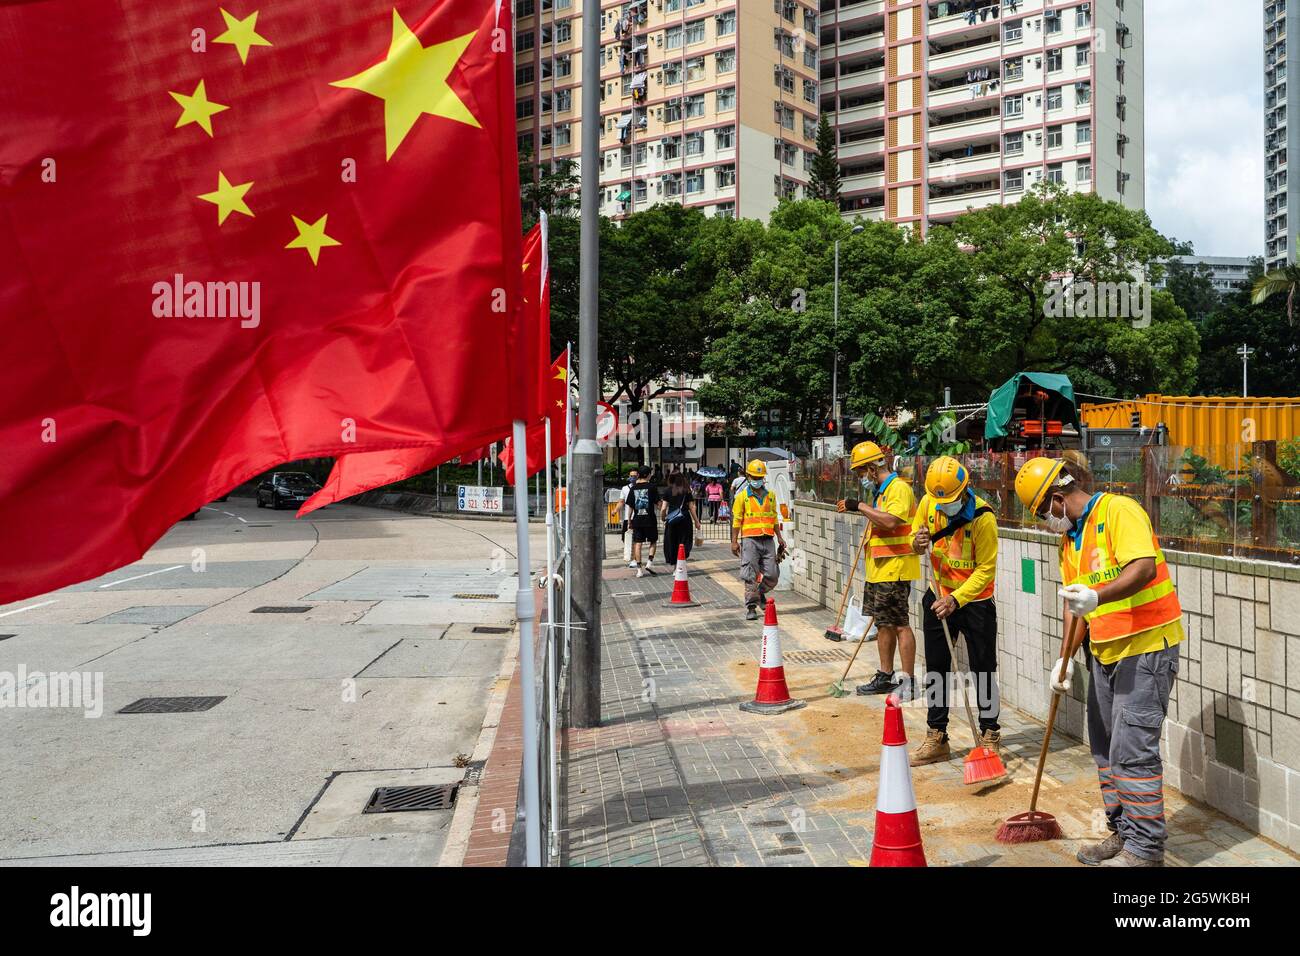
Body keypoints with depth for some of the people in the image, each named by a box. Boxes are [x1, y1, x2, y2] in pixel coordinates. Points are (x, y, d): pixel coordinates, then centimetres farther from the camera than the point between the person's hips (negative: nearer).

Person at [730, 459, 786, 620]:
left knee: (772, 575, 2)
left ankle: (760, 593, 30)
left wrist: (779, 537, 15)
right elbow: (737, 519, 1)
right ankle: (751, 607, 2)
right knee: (751, 575, -4)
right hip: (750, 540, -4)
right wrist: (734, 541, -3)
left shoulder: (771, 495, 13)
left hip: (768, 540, 4)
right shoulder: (742, 496, 1)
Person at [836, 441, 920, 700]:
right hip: (879, 570, 10)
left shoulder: (899, 488, -14)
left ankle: (907, 682, 0)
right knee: (883, 623, 14)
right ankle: (885, 677, 22)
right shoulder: (880, 491, 16)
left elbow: (890, 521, -30)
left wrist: (861, 507, -24)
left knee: (900, 625, -6)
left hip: (895, 570, -10)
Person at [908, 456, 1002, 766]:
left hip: (975, 601, -5)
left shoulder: (983, 517, -23)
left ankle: (989, 735, 17)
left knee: (983, 669, 3)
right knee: (936, 668, 10)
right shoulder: (928, 504, -8)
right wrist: (918, 543, -18)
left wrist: (956, 600, -29)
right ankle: (936, 738, 20)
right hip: (938, 596, 5)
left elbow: (986, 569, -20)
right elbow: (915, 539, 7)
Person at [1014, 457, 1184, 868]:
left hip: (1146, 648, -9)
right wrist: (1066, 657, 0)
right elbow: (1073, 602, 11)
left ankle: (1145, 849, 3)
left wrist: (1097, 597, -40)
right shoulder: (1069, 538, 13)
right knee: (1105, 746, 13)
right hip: (1104, 650, 9)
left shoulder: (1118, 511, -13)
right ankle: (1122, 833, 26)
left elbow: (1144, 568, -28)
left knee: (1132, 749, -8)